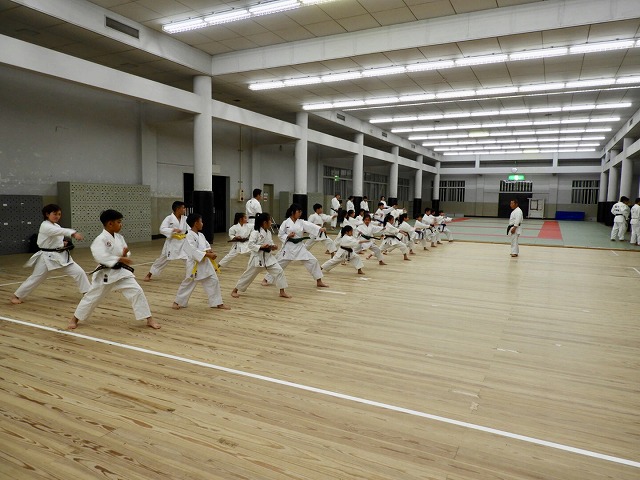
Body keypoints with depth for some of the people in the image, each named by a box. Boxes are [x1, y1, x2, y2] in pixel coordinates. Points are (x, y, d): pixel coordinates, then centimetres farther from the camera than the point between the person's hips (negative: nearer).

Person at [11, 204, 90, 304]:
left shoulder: (56, 226, 10)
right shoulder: (45, 226, -16)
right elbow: (60, 231, -37)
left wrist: (63, 243, 2)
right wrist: (73, 233, -52)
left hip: (61, 256, 7)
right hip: (47, 257, -6)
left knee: (79, 272, -5)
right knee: (35, 278, 6)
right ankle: (17, 296, 27)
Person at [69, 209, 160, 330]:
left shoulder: (119, 238, 3)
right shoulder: (100, 239, -17)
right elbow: (101, 257, -30)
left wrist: (125, 255, -15)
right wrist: (120, 259, -35)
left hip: (121, 272, 5)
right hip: (105, 274, -4)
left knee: (137, 291, -6)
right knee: (92, 297, 10)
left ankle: (149, 319, 1)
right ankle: (74, 319, 34)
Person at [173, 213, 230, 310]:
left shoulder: (201, 235, 8)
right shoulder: (189, 236, -16)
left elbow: (207, 246, 15)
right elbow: (194, 251, -25)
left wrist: (209, 251, -9)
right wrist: (207, 255, -28)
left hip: (205, 264, 7)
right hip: (194, 265, -7)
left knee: (213, 281, 4)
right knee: (188, 284, 7)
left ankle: (218, 303, 12)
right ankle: (178, 302, 28)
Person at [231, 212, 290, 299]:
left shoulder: (268, 232, 5)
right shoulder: (255, 233, -17)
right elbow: (250, 245, -20)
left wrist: (273, 246, -4)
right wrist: (261, 247, -28)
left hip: (268, 257, 6)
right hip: (257, 258, -6)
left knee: (279, 271, -5)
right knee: (248, 275, 6)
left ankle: (282, 292, 5)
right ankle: (235, 290, 25)